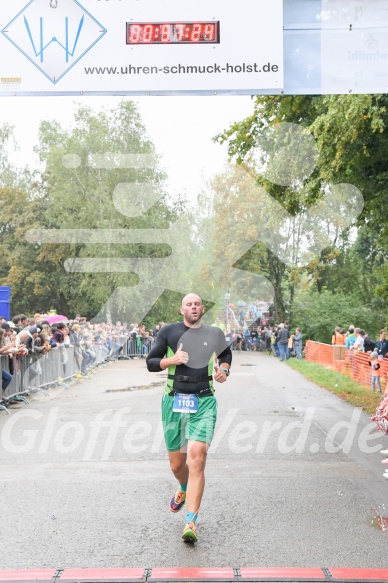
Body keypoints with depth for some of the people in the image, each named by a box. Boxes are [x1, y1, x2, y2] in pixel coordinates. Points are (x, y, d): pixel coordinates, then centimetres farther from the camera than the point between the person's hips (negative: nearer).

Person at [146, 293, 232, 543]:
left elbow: (226, 353, 27)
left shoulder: (214, 333, 7)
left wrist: (224, 368, 6)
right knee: (177, 464, 9)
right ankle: (184, 488, 46)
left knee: (196, 458, -17)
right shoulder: (169, 332, 3)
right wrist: (171, 360, -12)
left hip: (203, 403, -1)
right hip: (174, 401, 1)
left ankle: (191, 523, -15)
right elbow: (150, 362, 6)